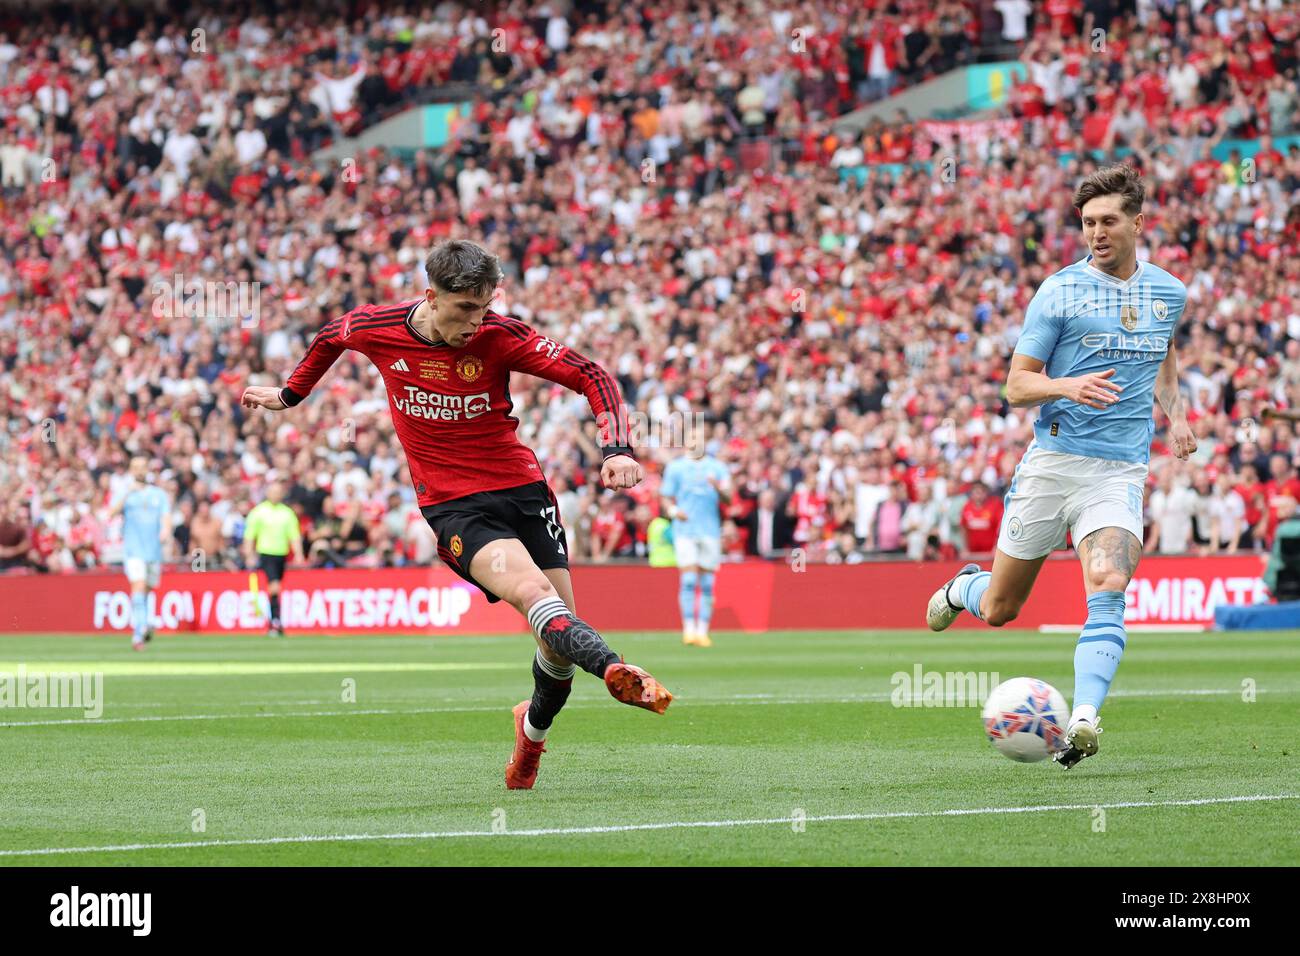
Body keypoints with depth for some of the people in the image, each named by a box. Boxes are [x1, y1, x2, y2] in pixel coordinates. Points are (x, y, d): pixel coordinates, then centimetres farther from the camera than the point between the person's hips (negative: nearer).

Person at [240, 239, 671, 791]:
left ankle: (534, 728, 31)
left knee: (559, 636, 0)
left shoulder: (499, 337, -11)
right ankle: (617, 672, -51)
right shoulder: (376, 330, -6)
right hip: (452, 506, -1)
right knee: (531, 591, -29)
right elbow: (331, 337, 19)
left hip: (520, 487, 1)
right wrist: (290, 394, 31)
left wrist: (616, 450, -24)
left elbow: (592, 377, -10)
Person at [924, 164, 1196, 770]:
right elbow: (1017, 385, -4)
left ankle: (1083, 722, -33)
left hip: (1120, 471, 1)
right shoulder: (1059, 292, -3)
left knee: (1108, 591, -23)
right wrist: (1069, 386, -24)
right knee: (998, 610, 7)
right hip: (1052, 462, -1)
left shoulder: (1169, 292, 10)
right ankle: (965, 586, 43)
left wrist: (1176, 413, 16)